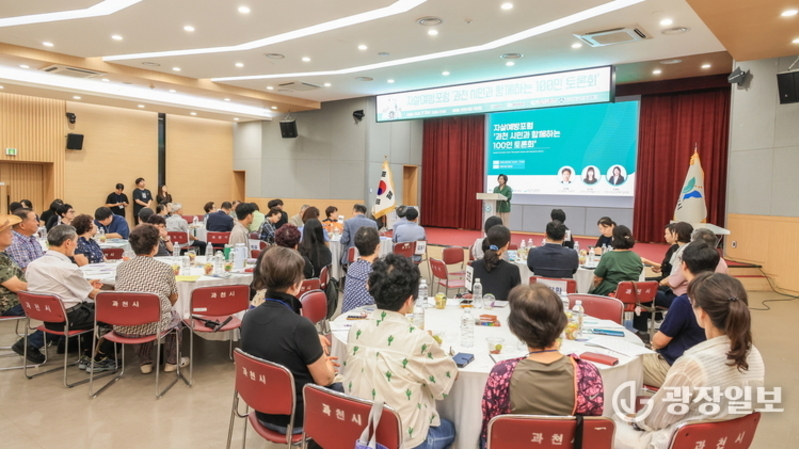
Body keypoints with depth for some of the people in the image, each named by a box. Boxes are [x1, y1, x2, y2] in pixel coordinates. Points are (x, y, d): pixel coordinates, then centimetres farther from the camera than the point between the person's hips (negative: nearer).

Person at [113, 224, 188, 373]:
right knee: (175, 316, 29)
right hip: (153, 326, -3)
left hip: (123, 328, 3)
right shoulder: (165, 268, -6)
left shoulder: (121, 267, 2)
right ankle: (172, 361, 36)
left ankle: (145, 362, 36)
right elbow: (174, 298, 8)